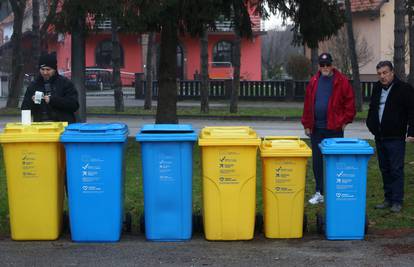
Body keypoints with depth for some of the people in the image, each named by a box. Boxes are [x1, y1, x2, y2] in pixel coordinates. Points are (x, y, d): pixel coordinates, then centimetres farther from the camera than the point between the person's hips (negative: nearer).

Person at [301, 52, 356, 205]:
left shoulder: (341, 81, -3)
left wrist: (345, 121, -6)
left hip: (335, 129, -4)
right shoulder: (314, 82, 9)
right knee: (317, 162, 8)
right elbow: (308, 104, 10)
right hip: (316, 129, 4)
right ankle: (319, 193, 17)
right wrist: (307, 124, 6)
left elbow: (350, 102, -2)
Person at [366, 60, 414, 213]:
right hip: (379, 137, 7)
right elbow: (372, 109, 24)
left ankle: (397, 201, 1)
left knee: (396, 170, -4)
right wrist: (371, 125, 12)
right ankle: (388, 199, 20)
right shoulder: (377, 88, 12)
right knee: (384, 170, 12)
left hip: (396, 138, -7)